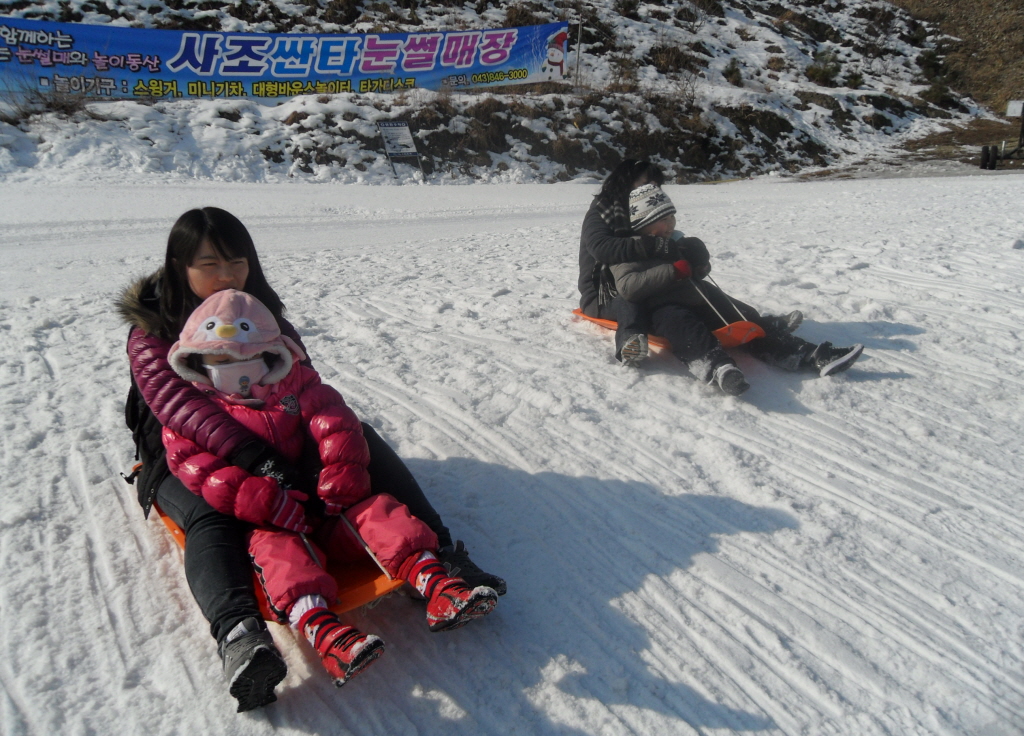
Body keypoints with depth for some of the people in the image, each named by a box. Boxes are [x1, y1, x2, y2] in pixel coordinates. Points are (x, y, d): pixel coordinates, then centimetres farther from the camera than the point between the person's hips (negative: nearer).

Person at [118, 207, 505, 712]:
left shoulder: (259, 309, 5)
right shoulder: (150, 332, -10)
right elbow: (178, 403, -28)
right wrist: (253, 456, -44)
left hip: (272, 443, 4)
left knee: (360, 437, -17)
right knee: (210, 514, -37)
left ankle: (437, 553, -27)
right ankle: (238, 634, -58)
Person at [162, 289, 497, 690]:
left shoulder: (294, 384, 10)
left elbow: (336, 426, -2)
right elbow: (195, 465, -12)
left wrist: (339, 480, -19)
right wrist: (266, 502, -25)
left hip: (320, 505, 3)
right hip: (252, 519, -3)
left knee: (372, 508, -18)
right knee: (275, 545, -33)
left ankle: (434, 584, -35)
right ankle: (322, 632, -58)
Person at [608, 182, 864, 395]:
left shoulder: (675, 240, 22)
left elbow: (698, 275, 32)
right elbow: (627, 286, -19)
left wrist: (699, 264, 6)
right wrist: (672, 271, -22)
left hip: (695, 301, 7)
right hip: (660, 308, -7)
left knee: (748, 319, -8)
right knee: (685, 328, -40)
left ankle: (814, 357, -18)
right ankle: (717, 367, -69)